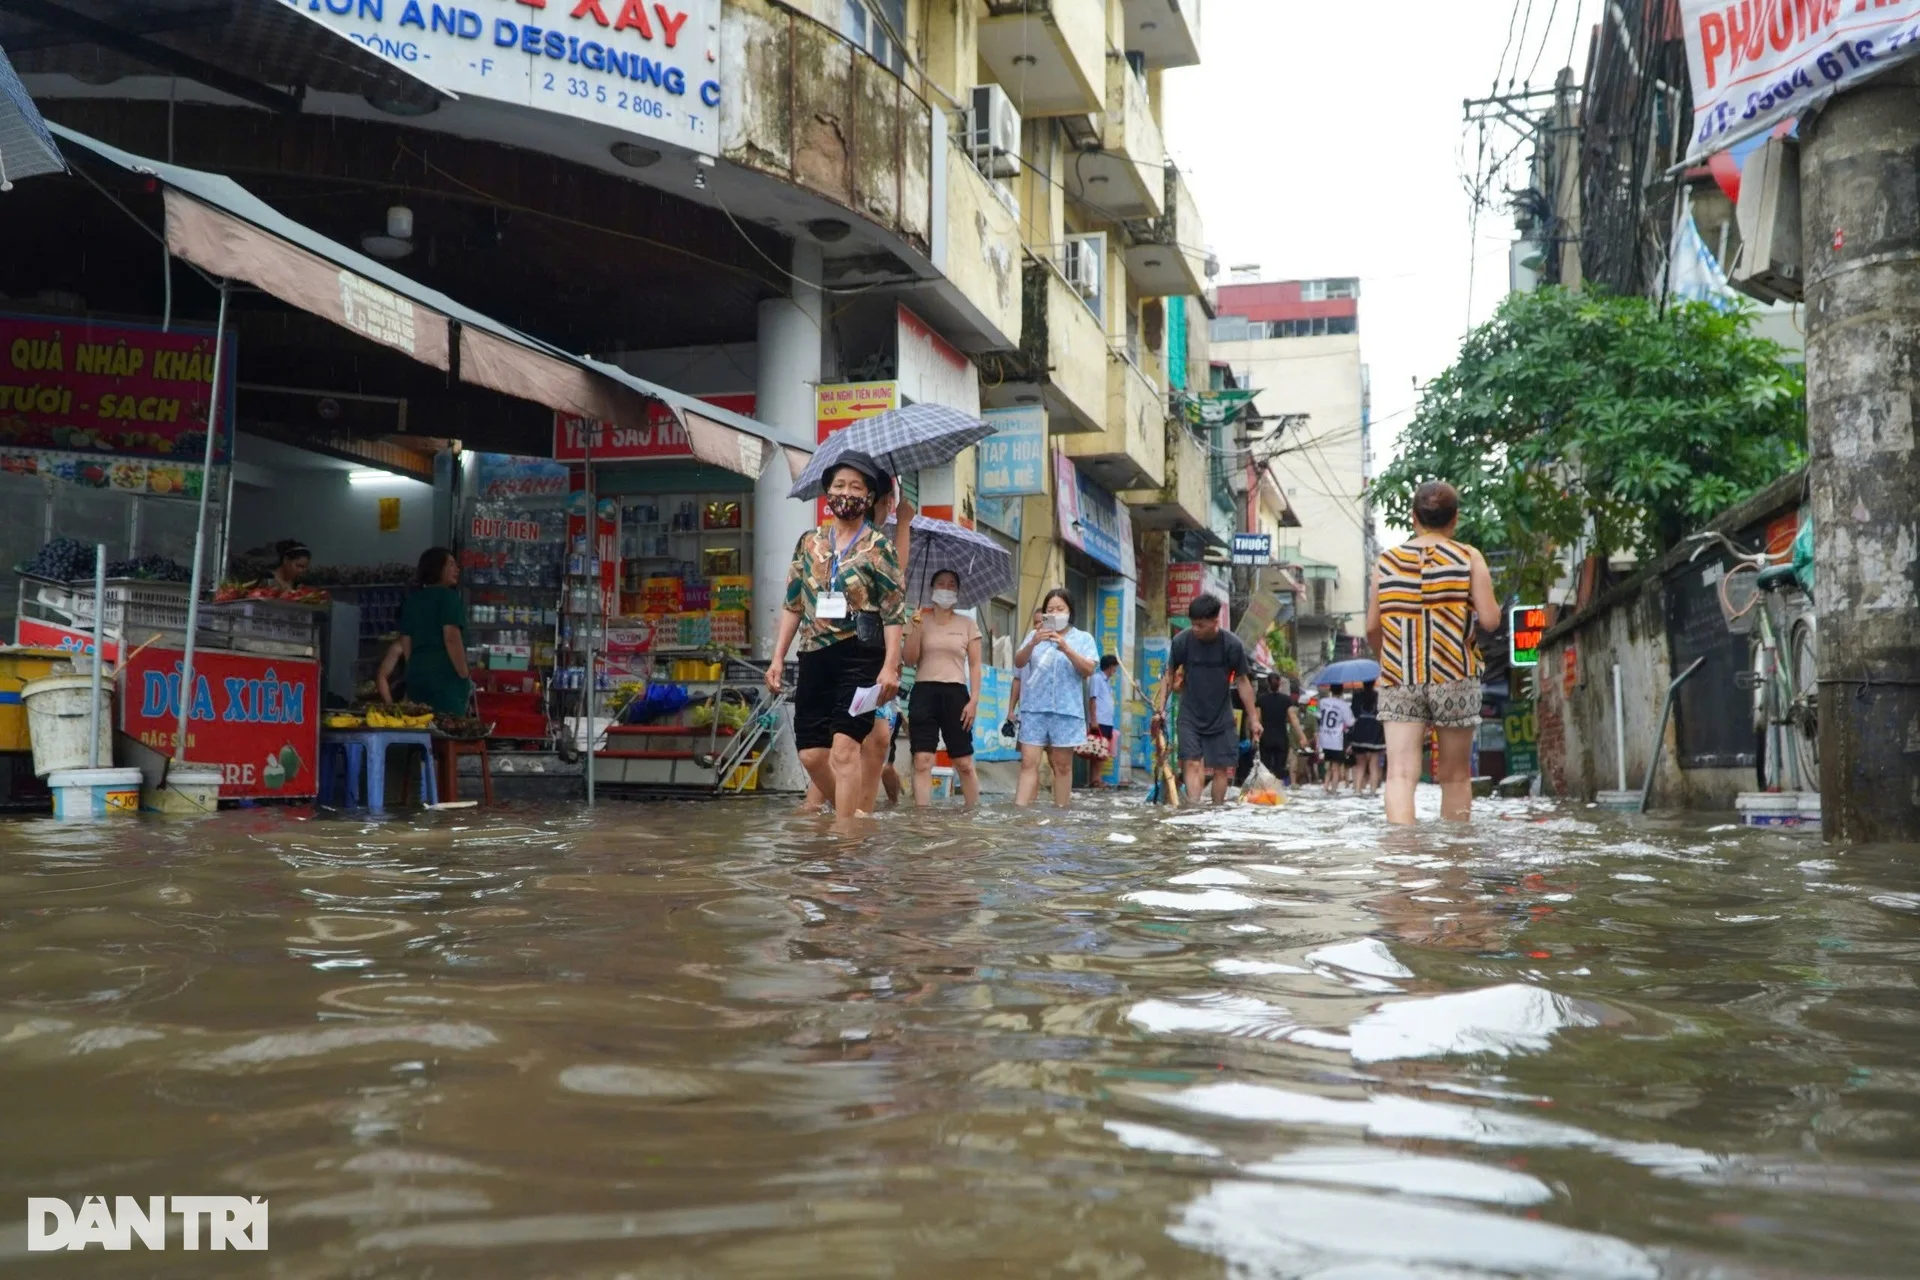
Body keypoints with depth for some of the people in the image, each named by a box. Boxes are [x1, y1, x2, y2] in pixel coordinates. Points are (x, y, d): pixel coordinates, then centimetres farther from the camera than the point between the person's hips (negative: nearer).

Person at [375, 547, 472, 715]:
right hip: (445, 675, -7)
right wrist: (465, 677, -12)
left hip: (417, 675, 7)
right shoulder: (447, 596, -4)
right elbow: (451, 638, -14)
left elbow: (405, 643, 16)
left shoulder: (412, 600, 17)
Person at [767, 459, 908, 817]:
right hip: (815, 656, 5)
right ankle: (853, 814, 24)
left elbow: (894, 612, -4)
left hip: (860, 657, -5)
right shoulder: (808, 542, 13)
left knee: (844, 748, -15)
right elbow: (793, 604, 15)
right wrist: (778, 658, 9)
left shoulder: (879, 546, 0)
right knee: (811, 754, 4)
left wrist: (890, 666, -13)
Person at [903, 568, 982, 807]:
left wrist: (974, 700, -5)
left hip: (955, 693, 0)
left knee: (964, 763, 2)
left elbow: (974, 665, 6)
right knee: (922, 761, -9)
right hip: (924, 692, 0)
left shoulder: (968, 624, 9)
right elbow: (910, 659, 1)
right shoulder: (920, 619, 9)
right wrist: (916, 628, -12)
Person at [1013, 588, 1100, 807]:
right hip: (1034, 708, 1)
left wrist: (1067, 649, -19)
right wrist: (1032, 643, -19)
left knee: (1062, 765, 5)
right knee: (1029, 762, -5)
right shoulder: (1035, 635, 12)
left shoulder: (1083, 638, 8)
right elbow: (1018, 662, 0)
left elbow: (1089, 669, -5)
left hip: (1067, 710, -1)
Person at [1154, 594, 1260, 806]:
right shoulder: (1182, 641, -12)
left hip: (1221, 717, 1)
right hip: (1190, 716, -1)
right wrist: (1161, 708, -4)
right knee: (1192, 764, -12)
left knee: (1222, 769, 3)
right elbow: (1170, 675, 1)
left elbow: (1242, 681, -3)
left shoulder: (1232, 644, -13)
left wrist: (1253, 718, -1)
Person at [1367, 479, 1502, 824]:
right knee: (1455, 776, 13)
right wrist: (1492, 605, 17)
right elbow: (1490, 620, -6)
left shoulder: (1387, 560, 7)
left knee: (1400, 773, -9)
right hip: (1454, 678, -1)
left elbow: (1372, 627, 9)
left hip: (1398, 680, 1)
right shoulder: (1469, 558, 1)